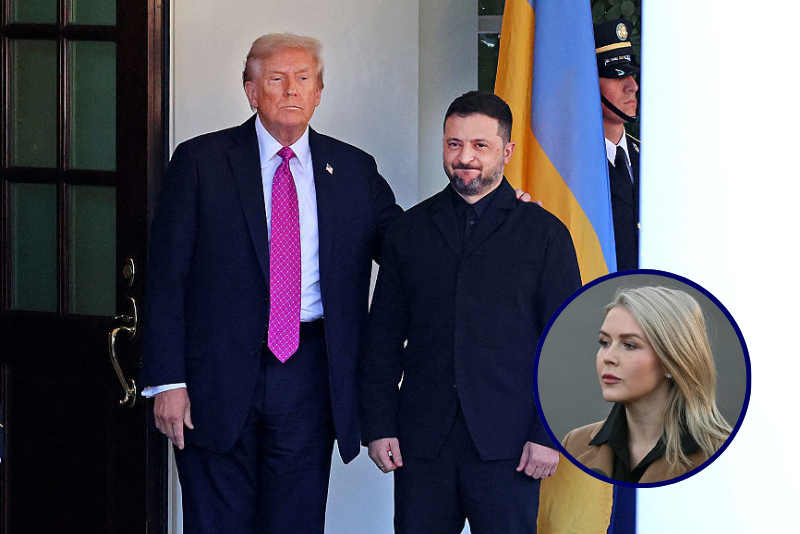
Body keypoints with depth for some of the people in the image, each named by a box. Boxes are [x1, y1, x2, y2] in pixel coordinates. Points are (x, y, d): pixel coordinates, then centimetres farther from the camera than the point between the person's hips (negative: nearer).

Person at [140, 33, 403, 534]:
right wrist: (168, 380, -9)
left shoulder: (354, 170, 9)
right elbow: (167, 276, -1)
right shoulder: (200, 162, 1)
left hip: (309, 379, 2)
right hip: (219, 377, -2)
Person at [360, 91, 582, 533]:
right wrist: (378, 426, 4)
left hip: (506, 445, -2)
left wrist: (548, 433, -6)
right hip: (422, 442, 2)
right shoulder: (408, 231, 12)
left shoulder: (545, 234, 4)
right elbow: (383, 336, 12)